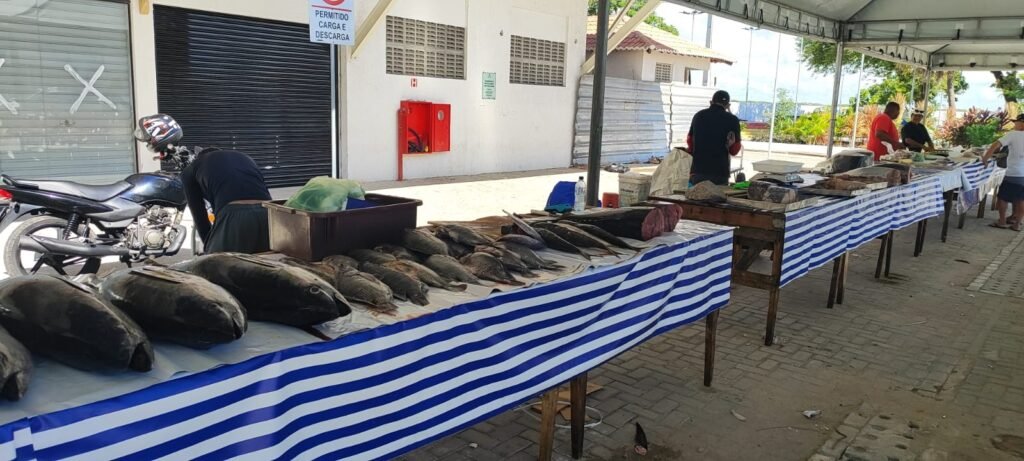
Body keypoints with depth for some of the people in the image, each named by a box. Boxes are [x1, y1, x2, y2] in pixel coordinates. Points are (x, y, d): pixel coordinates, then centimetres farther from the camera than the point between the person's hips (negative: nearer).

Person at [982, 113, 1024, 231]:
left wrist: (985, 158, -12)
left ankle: (1002, 222, 9)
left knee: (1003, 197, 6)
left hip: (1014, 173, -6)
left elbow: (996, 145, -17)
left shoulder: (1013, 134, -8)